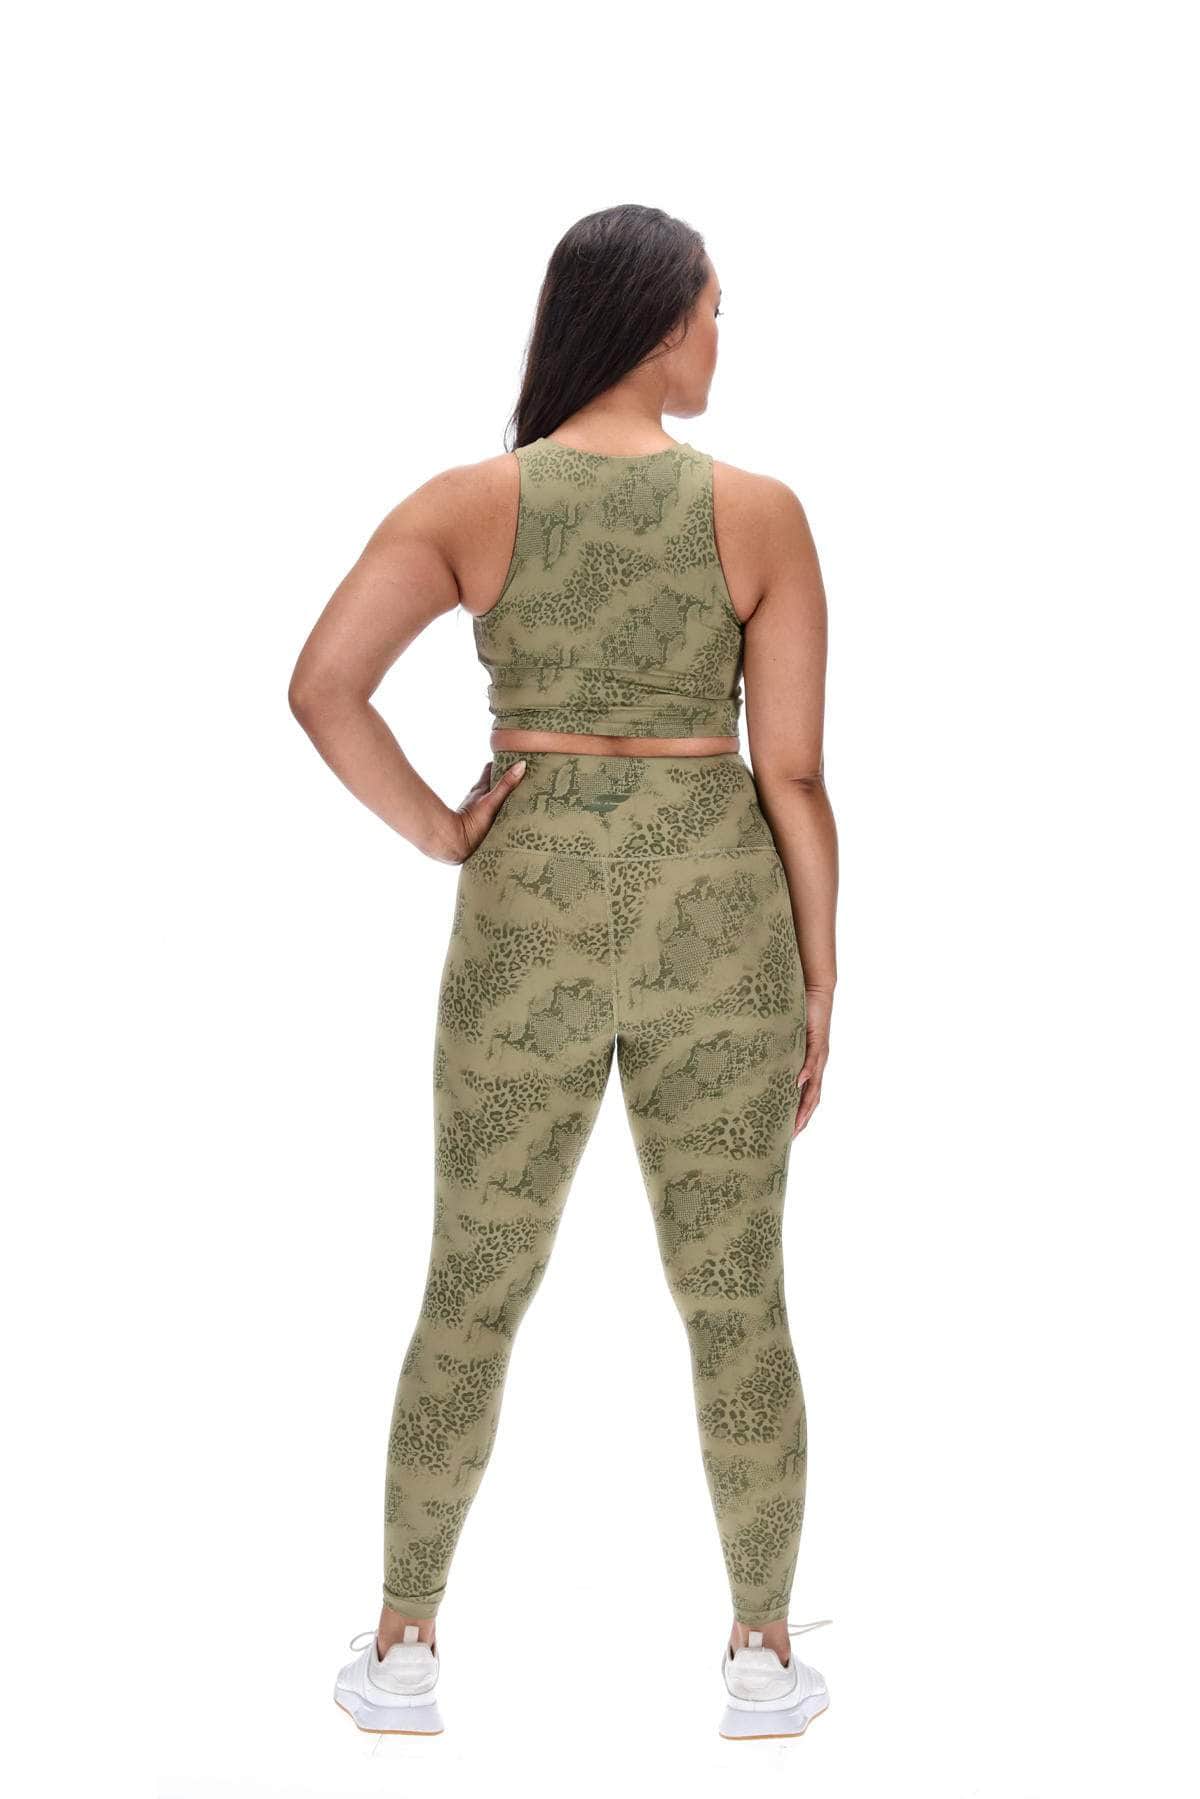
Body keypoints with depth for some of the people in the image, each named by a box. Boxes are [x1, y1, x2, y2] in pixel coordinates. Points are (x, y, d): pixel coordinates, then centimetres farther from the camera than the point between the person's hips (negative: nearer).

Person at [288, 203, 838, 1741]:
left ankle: (403, 1650, 21)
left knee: (473, 1290, 13)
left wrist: (438, 832, -1)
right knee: (737, 1302, 11)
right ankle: (764, 1657, 21)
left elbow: (322, 685, -14)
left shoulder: (471, 502, -3)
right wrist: (820, 987, 3)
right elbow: (795, 774, -5)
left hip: (529, 914, 1)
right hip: (718, 917, 0)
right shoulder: (759, 510, -5)